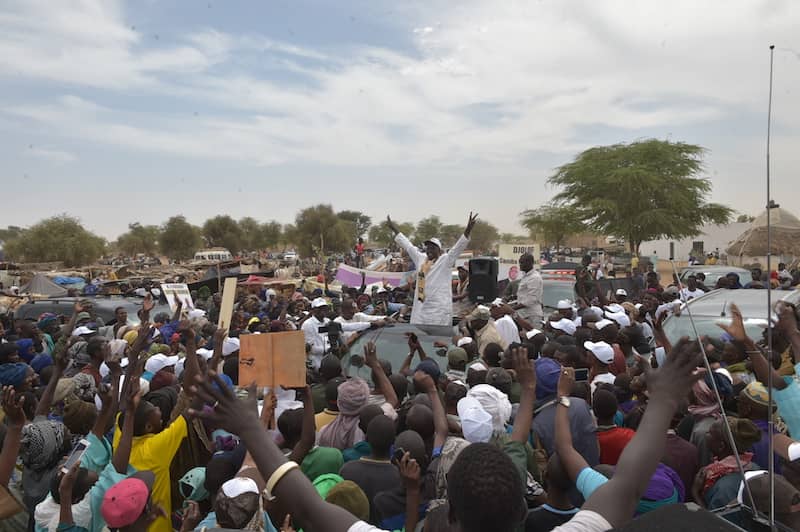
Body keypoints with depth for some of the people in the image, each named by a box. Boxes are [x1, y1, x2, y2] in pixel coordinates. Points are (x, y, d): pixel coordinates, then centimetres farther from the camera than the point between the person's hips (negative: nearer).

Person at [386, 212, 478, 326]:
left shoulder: (446, 260, -2)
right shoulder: (420, 258, 13)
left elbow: (459, 246, -13)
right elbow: (408, 245, 21)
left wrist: (468, 229, -27)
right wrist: (394, 228, 26)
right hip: (420, 308, 6)